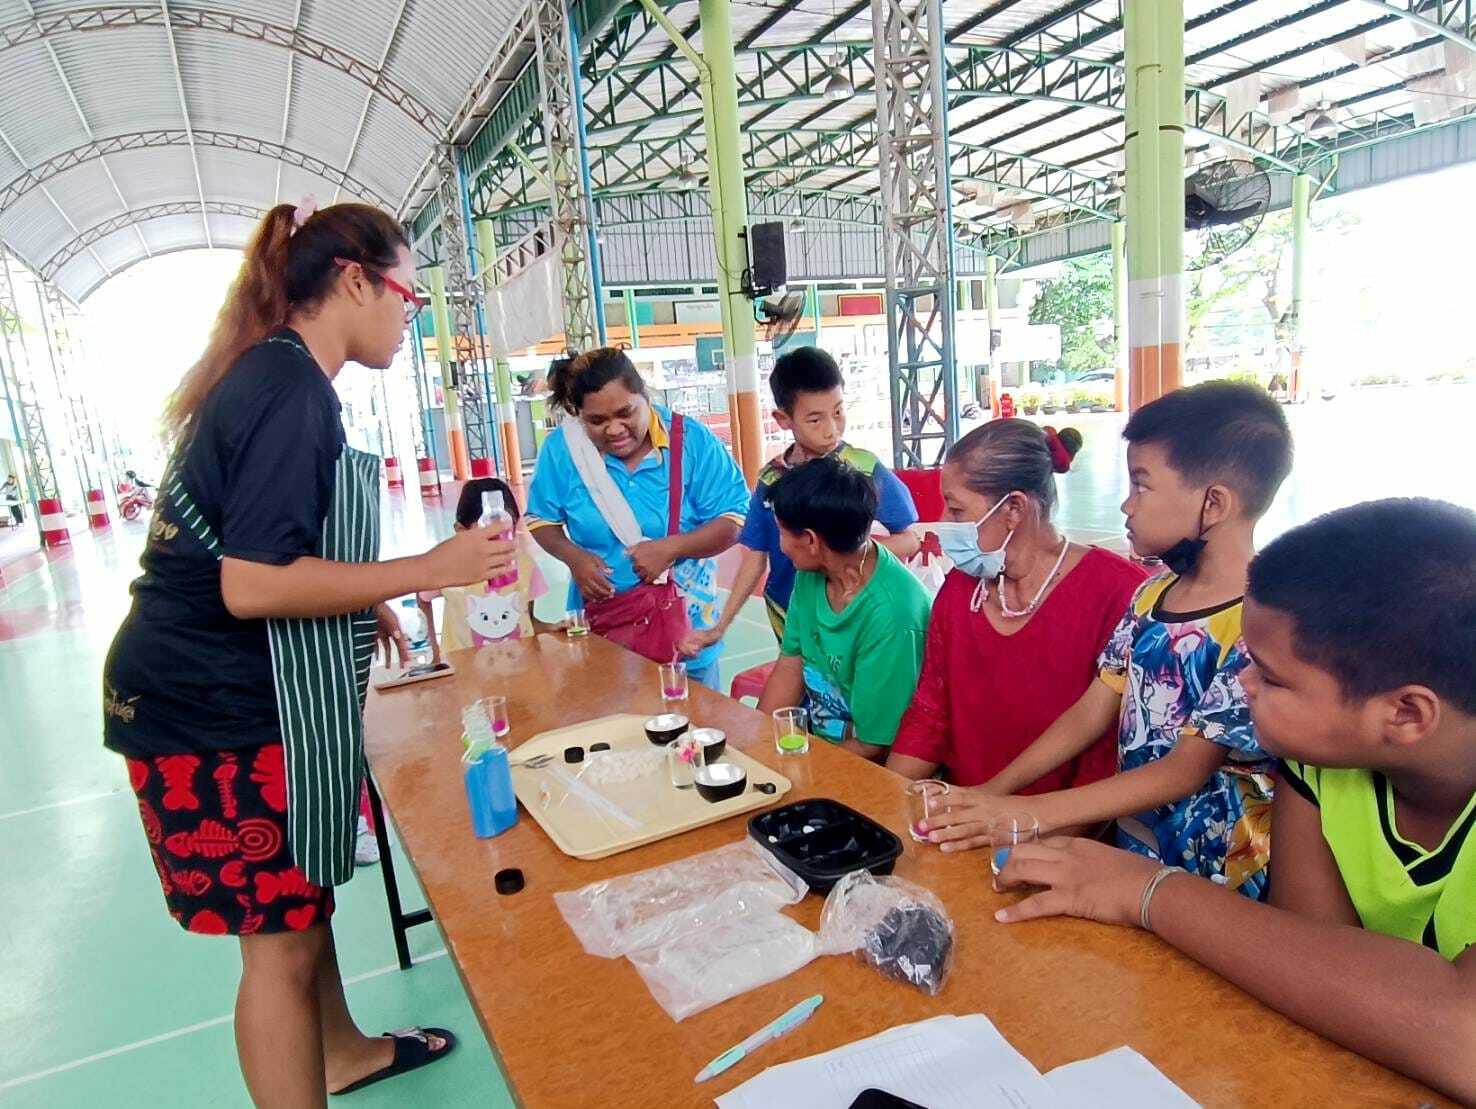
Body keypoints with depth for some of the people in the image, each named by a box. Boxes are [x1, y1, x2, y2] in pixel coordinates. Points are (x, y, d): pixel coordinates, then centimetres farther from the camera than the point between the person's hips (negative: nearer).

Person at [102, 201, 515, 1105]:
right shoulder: (293, 386, -21)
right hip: (218, 715, -10)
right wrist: (427, 569, -24)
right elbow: (251, 586, -26)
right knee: (280, 939, 4)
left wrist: (360, 604, 17)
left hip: (242, 696, 10)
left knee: (301, 893, 23)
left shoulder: (273, 373, 10)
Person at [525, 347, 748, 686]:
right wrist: (573, 557, -15)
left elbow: (736, 521, -11)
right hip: (599, 627, 1)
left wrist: (671, 548, -24)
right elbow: (541, 520, 5)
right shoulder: (561, 448, -6)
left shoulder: (691, 440, -11)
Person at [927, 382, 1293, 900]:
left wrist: (1031, 813, -23)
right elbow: (1089, 713, 6)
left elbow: (1186, 771, -18)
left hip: (1214, 885, -6)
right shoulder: (1151, 595, 4)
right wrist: (994, 792, -2)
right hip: (1128, 846, 6)